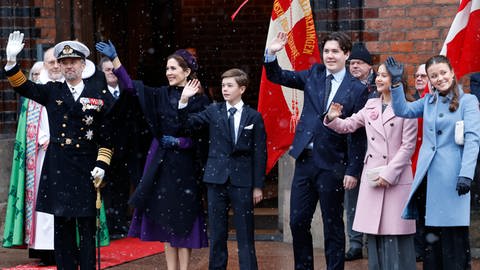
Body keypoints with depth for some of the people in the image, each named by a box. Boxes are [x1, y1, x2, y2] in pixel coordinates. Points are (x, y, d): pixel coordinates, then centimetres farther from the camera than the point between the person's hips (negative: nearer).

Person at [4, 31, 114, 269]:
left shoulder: (98, 96, 3)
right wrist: (12, 61, -18)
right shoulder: (52, 92, 7)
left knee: (87, 227, 2)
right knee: (62, 227, 6)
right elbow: (23, 87, -3)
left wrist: (102, 164, -5)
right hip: (57, 169, 2)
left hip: (86, 168, -2)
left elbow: (106, 135, 4)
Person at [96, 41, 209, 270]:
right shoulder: (161, 95, 5)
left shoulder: (199, 100, -6)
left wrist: (177, 142, -15)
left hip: (185, 166, -4)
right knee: (165, 219, 7)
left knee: (182, 219, 0)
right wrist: (114, 60, -10)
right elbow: (131, 87, -4)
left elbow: (202, 138, -6)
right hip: (161, 163, 4)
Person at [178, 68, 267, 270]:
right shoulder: (213, 111, 7)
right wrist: (184, 101, -21)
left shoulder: (254, 117, 2)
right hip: (217, 178, 2)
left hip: (242, 180, -2)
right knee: (217, 231, 7)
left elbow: (259, 153, 1)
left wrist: (258, 185, -1)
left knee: (245, 232, 1)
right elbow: (190, 122, -5)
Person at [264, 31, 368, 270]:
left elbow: (358, 134, -7)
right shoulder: (314, 75, 7)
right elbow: (277, 77, 12)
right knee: (297, 222, 9)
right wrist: (271, 53, -8)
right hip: (305, 159, 4)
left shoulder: (357, 89, -6)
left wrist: (353, 171, -10)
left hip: (332, 165, -4)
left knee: (333, 226, 6)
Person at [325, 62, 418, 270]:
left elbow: (408, 146, -7)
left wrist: (389, 174, -12)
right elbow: (348, 126, 15)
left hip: (397, 179, -5)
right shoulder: (371, 106, 13)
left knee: (395, 235, -6)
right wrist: (333, 119, -7)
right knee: (374, 233, 9)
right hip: (372, 178, 6)